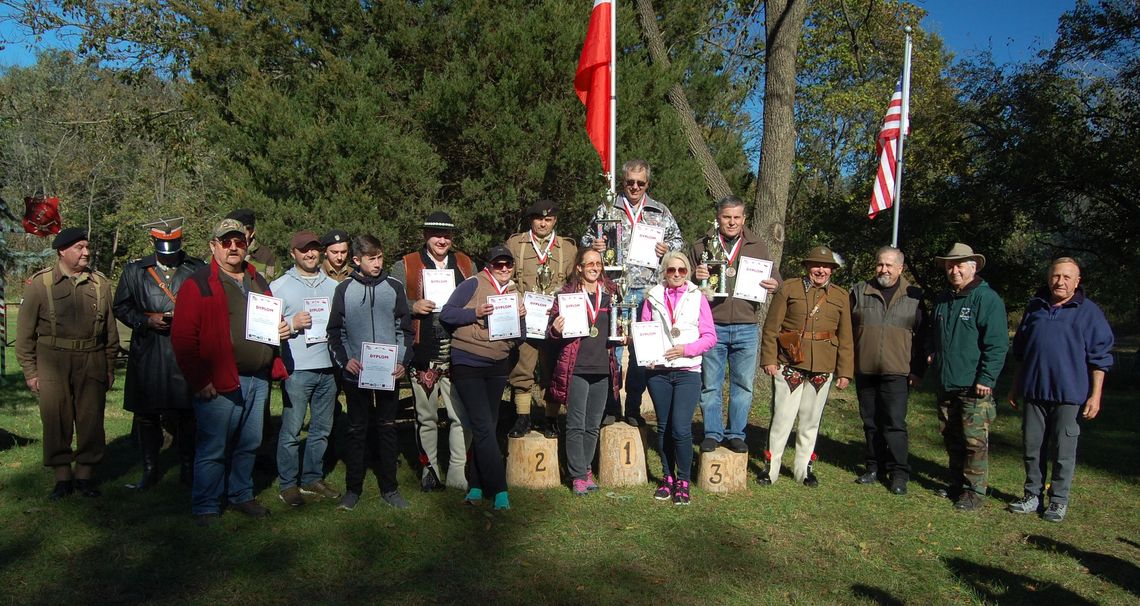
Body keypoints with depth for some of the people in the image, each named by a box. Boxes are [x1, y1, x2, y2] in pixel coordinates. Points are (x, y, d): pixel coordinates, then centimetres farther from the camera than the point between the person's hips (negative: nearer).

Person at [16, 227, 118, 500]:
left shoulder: (100, 283, 7)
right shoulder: (40, 283, 0)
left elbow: (110, 329, 12)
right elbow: (25, 331, 3)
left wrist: (110, 367, 11)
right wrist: (30, 371, 0)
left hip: (92, 362, 2)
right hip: (53, 362, -1)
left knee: (91, 420, 5)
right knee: (56, 422, 4)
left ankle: (85, 474, 19)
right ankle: (62, 477, 17)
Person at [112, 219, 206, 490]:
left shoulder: (198, 270, 7)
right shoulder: (135, 271, 10)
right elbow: (121, 307, 10)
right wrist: (147, 319, -6)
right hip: (147, 353, 1)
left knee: (187, 412, 2)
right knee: (146, 413, 6)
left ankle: (188, 468, 15)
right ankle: (149, 470, 20)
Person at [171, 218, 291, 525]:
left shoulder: (258, 281, 16)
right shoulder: (198, 284, -5)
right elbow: (183, 338, -11)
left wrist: (280, 330, 8)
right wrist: (199, 382, -14)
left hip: (258, 380, 6)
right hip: (220, 383, -6)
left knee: (249, 444, 15)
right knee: (212, 449, 2)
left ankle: (241, 495, 31)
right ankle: (206, 507, 16)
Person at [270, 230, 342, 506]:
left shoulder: (333, 286, 14)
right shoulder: (279, 286, 3)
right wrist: (292, 324, -15)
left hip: (328, 367, 4)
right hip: (297, 369, -4)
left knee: (322, 429, 11)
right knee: (291, 429, -3)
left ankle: (312, 478, 24)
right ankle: (287, 484, 9)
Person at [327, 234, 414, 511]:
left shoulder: (394, 287, 3)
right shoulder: (345, 290, 2)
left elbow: (405, 328, 7)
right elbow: (335, 332, 6)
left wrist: (403, 360, -4)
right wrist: (344, 360, -7)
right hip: (356, 373, 0)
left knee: (387, 428, 7)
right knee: (357, 430, 7)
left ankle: (389, 487, 16)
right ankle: (353, 488, 17)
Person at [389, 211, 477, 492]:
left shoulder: (466, 264, 14)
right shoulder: (405, 266, 6)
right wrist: (413, 307, -14)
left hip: (458, 352, 1)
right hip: (423, 354, -1)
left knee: (463, 414, -2)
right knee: (426, 417, 9)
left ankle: (458, 473, 11)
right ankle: (428, 472, 21)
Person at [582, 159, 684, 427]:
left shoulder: (661, 212, 13)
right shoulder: (606, 210, 9)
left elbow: (678, 240, 18)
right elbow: (586, 239, 12)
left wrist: (668, 248, -4)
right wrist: (593, 245, -10)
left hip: (648, 291, 2)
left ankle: (633, 409, 18)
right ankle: (611, 407, 12)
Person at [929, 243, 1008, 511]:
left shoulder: (987, 299, -10)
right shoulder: (942, 299, 13)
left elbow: (997, 344, -14)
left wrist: (986, 379, -18)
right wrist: (933, 354, 8)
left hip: (974, 387, -7)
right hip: (946, 384, 7)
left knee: (974, 441, -3)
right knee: (951, 438, 15)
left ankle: (975, 491, 7)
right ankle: (957, 483, 27)